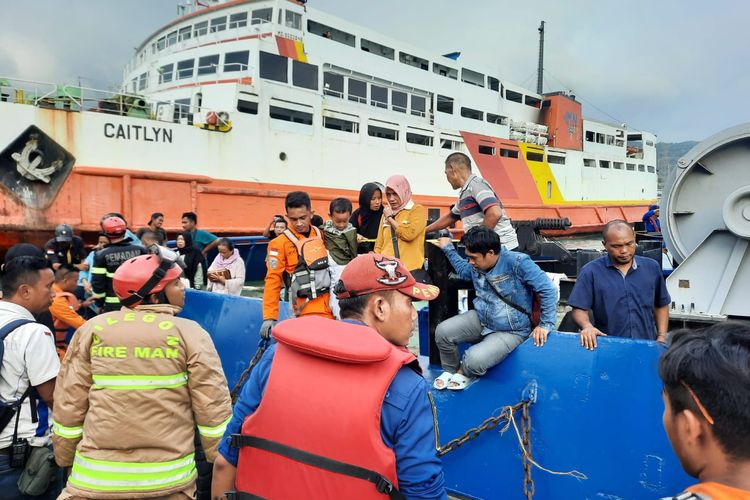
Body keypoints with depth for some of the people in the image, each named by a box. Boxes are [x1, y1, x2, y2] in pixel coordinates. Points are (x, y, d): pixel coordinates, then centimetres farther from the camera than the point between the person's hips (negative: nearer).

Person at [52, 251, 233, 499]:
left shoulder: (92, 330, -1)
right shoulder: (189, 333, -9)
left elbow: (69, 403, 3)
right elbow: (213, 408, -9)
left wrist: (66, 460, 18)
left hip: (96, 478, 2)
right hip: (168, 478, -1)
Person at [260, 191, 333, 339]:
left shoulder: (321, 235, 7)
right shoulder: (280, 243, -6)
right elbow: (273, 280, -7)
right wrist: (270, 317, -11)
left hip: (332, 304, 5)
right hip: (308, 308, -5)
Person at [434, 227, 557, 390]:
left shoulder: (518, 262, -24)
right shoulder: (477, 264, -2)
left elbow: (548, 290, -21)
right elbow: (463, 270, 25)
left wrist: (546, 325, -21)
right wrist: (448, 248, 18)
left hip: (510, 331, -6)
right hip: (480, 319, 7)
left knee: (474, 360, -29)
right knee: (442, 332, -15)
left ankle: (464, 373, 12)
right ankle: (450, 370, 15)